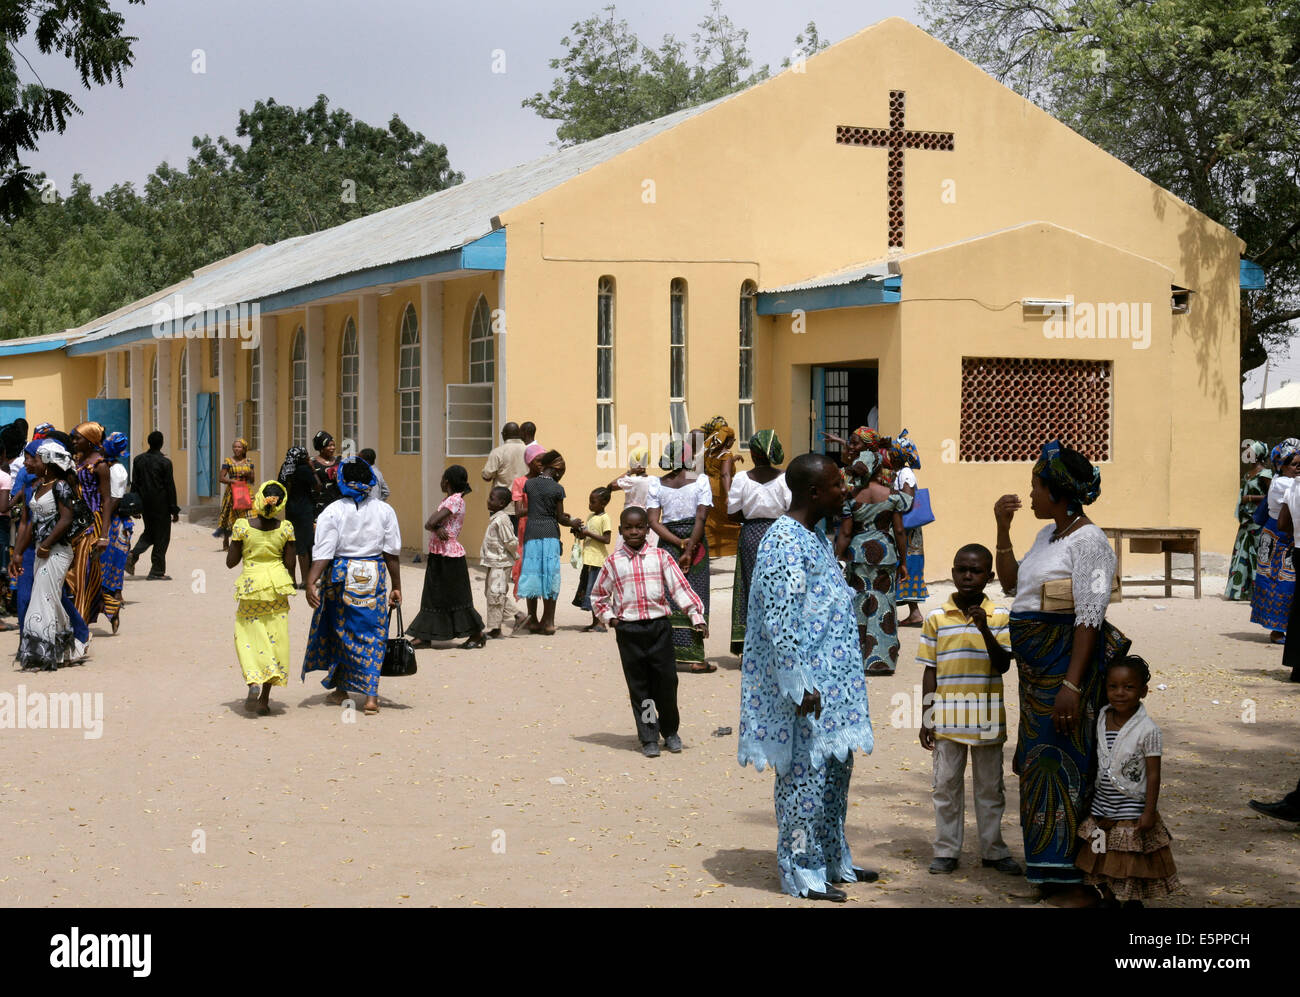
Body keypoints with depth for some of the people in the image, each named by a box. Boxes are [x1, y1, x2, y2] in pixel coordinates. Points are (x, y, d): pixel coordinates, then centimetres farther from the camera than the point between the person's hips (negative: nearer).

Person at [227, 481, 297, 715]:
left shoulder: (242, 526, -10)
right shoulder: (286, 528, -7)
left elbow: (231, 562, -3)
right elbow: (289, 563, -1)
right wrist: (292, 582, 19)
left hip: (251, 584, -1)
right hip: (278, 586, 1)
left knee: (248, 637, 12)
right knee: (274, 638, 9)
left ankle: (254, 682, -14)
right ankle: (264, 699, 9)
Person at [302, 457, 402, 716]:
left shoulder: (333, 512, -8)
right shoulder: (384, 510, -1)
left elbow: (323, 554, -16)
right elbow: (392, 553, 2)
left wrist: (311, 582, -18)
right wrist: (396, 587, 8)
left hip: (341, 577, -1)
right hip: (375, 577, 1)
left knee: (340, 632, 15)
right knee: (371, 635, 4)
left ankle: (340, 689, 26)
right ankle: (371, 695, -5)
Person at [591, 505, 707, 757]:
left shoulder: (661, 557, 3)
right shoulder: (613, 562, 5)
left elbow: (680, 587, -2)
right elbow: (598, 596, 16)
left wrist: (696, 615, -11)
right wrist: (608, 617, 1)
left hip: (659, 626, 0)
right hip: (629, 630, 0)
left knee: (666, 681, 1)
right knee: (638, 686, 3)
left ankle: (670, 731, 21)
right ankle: (648, 738, 11)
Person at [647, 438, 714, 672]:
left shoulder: (657, 484, 2)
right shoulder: (701, 481, -4)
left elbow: (653, 521, -5)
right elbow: (701, 517, -12)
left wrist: (679, 543, -7)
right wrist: (689, 550, -13)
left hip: (667, 544, 2)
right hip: (696, 541, -2)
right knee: (695, 599, 2)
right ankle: (695, 658, 0)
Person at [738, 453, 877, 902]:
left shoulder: (815, 537, 12)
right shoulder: (784, 544, -19)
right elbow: (780, 621, -23)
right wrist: (801, 687, -23)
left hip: (832, 682, 10)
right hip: (808, 687, -10)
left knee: (835, 772, 17)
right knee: (805, 775, -1)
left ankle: (832, 860, 29)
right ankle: (801, 872, 10)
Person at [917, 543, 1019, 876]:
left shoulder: (1000, 617, 0)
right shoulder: (936, 619, 1)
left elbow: (1003, 665, -9)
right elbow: (930, 671, 4)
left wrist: (984, 628, -22)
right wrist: (926, 719, 3)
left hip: (987, 719, 0)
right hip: (947, 719, 0)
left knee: (990, 786, 10)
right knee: (947, 786, 6)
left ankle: (993, 849, 22)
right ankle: (946, 851, 16)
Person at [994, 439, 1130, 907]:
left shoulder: (1088, 540, -15)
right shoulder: (1048, 535, 13)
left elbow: (1089, 618, -19)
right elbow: (1011, 582, 22)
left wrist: (1072, 683, -24)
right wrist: (1002, 529, 11)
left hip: (1068, 660, -9)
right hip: (1035, 664, 9)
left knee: (1063, 765, -6)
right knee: (1038, 760, 12)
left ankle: (1079, 884, 1)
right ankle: (1054, 869, 22)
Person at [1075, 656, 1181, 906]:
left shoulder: (1147, 730, -17)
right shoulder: (1102, 720, 0)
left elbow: (1153, 773, -14)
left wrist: (1149, 812, -15)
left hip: (1132, 808, -5)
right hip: (1103, 806, 6)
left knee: (1133, 860, 5)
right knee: (1103, 858, 15)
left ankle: (1133, 902, 20)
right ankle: (1108, 899, 31)